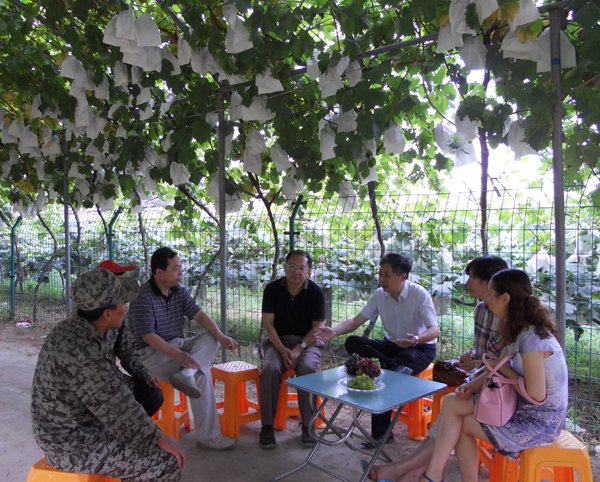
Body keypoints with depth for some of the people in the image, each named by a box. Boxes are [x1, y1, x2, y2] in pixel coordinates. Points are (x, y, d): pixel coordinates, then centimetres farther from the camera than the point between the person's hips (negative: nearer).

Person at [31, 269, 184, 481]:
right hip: (77, 446, -9)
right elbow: (119, 410, -25)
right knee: (169, 460, -7)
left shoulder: (78, 328, -2)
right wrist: (159, 439, -13)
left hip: (70, 430, 9)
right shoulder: (84, 353, -32)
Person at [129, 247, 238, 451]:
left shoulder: (179, 292, 5)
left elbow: (199, 315, -3)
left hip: (177, 347, 8)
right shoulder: (142, 298, -18)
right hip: (151, 354, -8)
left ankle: (185, 374, -34)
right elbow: (148, 336, -25)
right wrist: (178, 355, -39)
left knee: (211, 337, -13)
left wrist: (222, 337, -21)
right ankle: (207, 436, -18)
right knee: (201, 373, -23)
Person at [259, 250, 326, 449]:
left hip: (307, 341, -1)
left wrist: (299, 349, -19)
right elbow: (268, 323, -3)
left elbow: (317, 327, -5)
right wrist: (283, 350, -16)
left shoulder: (316, 293, -2)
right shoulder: (272, 289, 0)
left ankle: (308, 425, -14)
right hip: (278, 341, 1)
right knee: (270, 368, -29)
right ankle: (267, 426, -16)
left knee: (308, 369, -31)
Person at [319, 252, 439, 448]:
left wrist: (416, 339, -48)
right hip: (392, 345, 6)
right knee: (352, 342, -19)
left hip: (420, 348, -5)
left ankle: (381, 433, -13)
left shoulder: (420, 294, -17)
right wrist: (334, 331, -24)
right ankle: (394, 366, -26)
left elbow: (434, 329, -24)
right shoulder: (379, 295, -3)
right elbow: (356, 320, -4)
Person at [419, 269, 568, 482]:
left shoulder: (532, 339, -25)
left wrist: (505, 371, -11)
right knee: (451, 402, -3)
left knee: (460, 424, -4)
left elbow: (536, 395, -26)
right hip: (523, 409, 8)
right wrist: (471, 386, -5)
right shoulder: (518, 331, 6)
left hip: (539, 424, -8)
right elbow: (500, 369, 11)